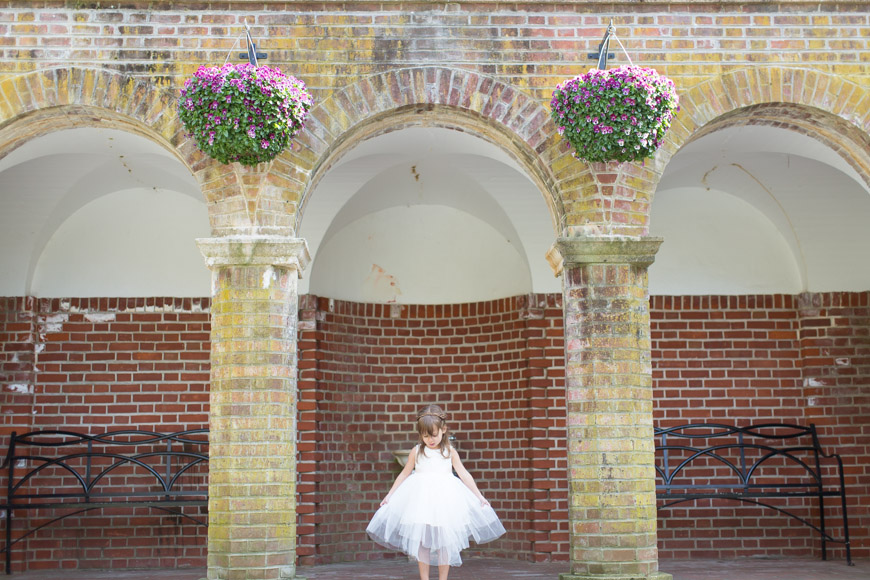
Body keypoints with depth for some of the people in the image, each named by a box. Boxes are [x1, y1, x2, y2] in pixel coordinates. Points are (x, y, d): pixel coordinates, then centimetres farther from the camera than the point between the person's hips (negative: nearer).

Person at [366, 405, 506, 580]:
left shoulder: (450, 452, 3)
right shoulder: (416, 452, 3)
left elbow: (464, 475, 6)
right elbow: (404, 474, 11)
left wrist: (479, 496, 3)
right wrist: (389, 495, 11)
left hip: (445, 499, 0)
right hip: (421, 501, 0)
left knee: (445, 542, 2)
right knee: (421, 541, 0)